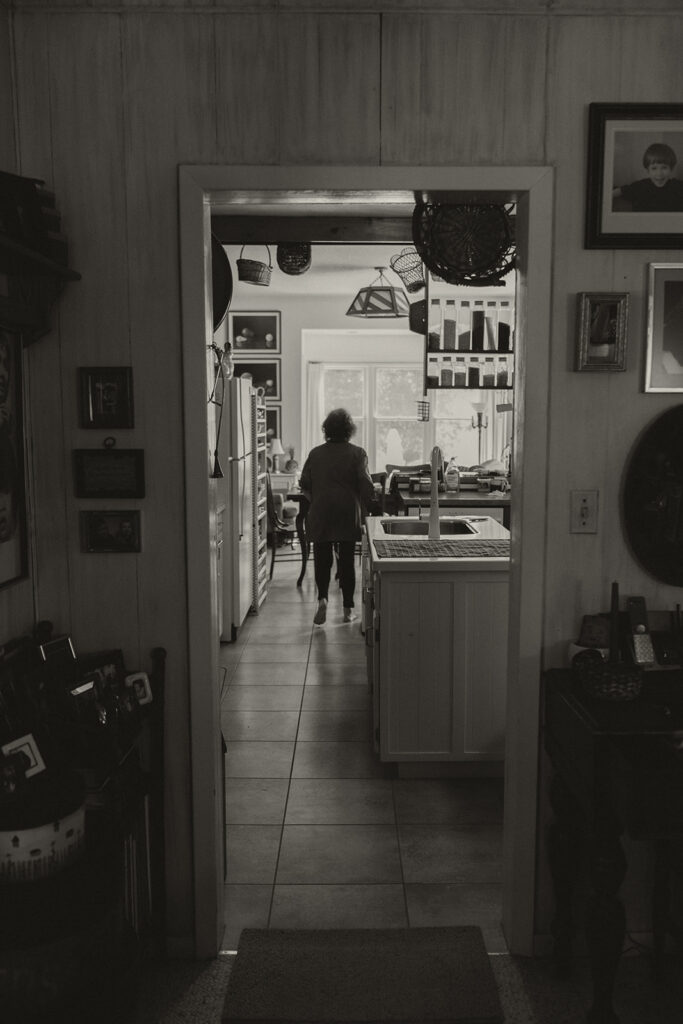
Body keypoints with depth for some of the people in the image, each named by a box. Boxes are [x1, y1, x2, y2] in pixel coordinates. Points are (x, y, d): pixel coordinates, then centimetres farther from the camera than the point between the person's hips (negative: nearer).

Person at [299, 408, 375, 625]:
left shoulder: (315, 453, 4)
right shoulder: (357, 453, -4)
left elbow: (304, 484, 7)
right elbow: (367, 486, -10)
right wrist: (362, 506, 5)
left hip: (320, 516, 1)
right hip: (348, 515, -1)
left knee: (322, 559, 9)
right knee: (346, 560, 8)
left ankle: (322, 598, -14)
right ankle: (348, 609, 12)